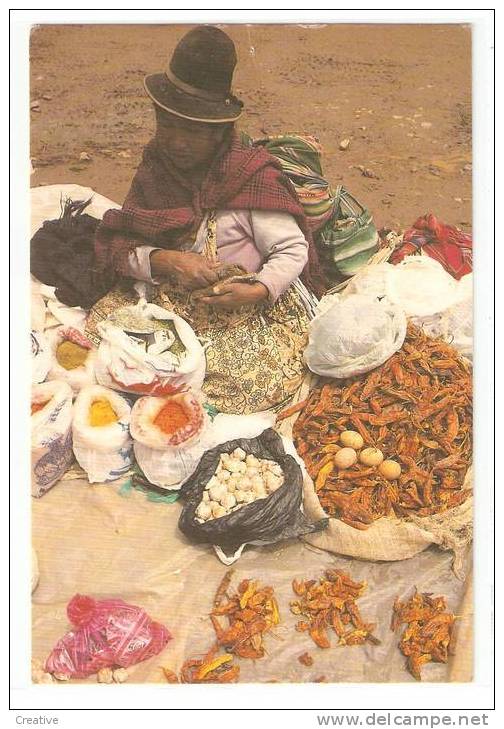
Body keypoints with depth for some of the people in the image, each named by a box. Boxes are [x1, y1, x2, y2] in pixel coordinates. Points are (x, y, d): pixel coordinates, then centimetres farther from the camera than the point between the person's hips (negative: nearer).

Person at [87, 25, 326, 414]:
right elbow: (118, 245, -2)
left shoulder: (252, 175, -12)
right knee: (98, 330, -16)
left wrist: (257, 290, -28)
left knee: (249, 379, -25)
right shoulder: (155, 168, 2)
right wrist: (164, 260, -23)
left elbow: (293, 250, -9)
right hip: (165, 295, 4)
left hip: (246, 305, -3)